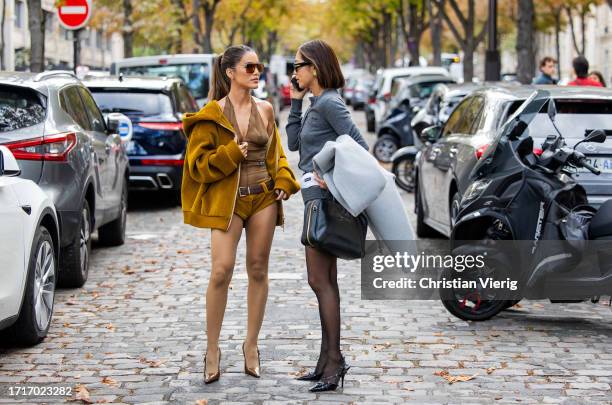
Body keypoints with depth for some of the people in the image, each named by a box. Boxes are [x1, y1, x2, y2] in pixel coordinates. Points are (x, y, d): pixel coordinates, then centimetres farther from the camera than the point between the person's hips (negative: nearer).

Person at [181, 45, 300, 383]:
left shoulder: (265, 110, 8)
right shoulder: (212, 114, -4)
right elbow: (197, 162, -4)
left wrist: (283, 182, 4)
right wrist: (230, 154, -17)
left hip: (263, 197, 4)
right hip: (227, 200, -4)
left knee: (258, 270, 7)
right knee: (222, 270, -13)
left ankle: (251, 345, 18)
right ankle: (212, 349, -1)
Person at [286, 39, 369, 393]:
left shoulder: (329, 103, -12)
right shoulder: (317, 104, 16)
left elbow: (360, 146, -18)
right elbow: (293, 142, 19)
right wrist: (295, 102, 14)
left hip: (324, 199, -10)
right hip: (318, 198, 10)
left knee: (321, 281, -9)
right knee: (325, 282, 11)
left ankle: (335, 360, -8)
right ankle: (328, 362, 15)